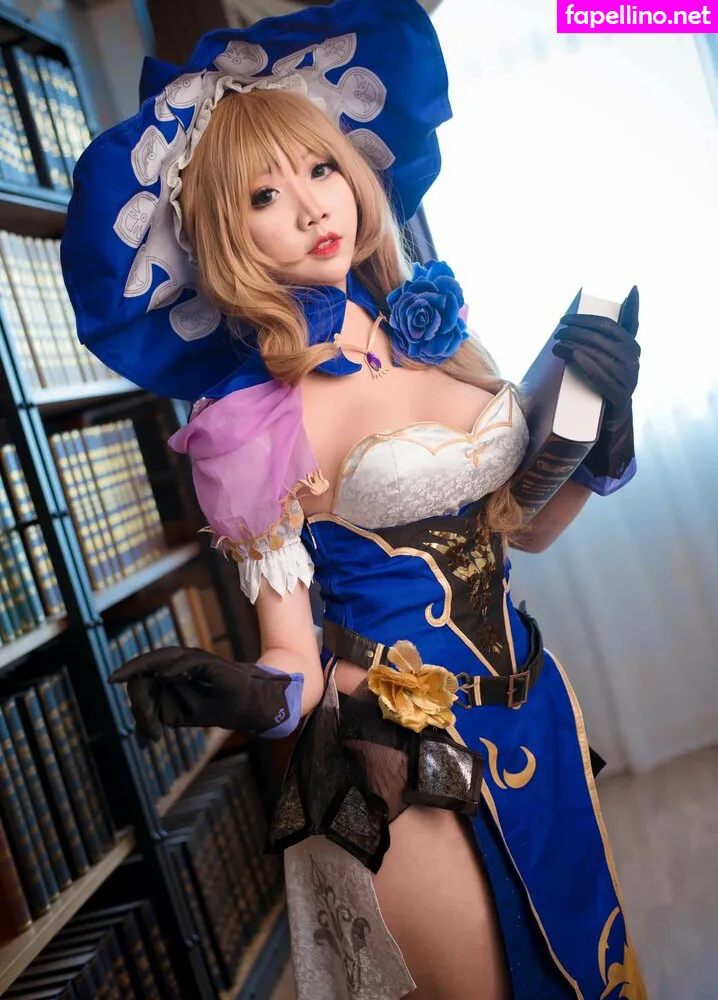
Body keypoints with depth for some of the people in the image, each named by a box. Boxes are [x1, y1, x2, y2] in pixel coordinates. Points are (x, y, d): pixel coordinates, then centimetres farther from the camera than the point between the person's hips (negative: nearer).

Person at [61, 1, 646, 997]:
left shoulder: (441, 337, -1)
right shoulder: (256, 423, -19)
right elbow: (293, 664, -14)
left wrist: (600, 437, -6)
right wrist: (254, 698, -35)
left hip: (535, 709, 6)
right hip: (410, 762, -6)